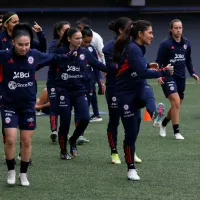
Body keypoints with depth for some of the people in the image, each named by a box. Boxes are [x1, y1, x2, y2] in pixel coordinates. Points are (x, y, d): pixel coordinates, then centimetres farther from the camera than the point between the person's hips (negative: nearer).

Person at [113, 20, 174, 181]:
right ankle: (131, 169, 13)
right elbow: (143, 73, -27)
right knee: (131, 132, -1)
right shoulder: (133, 49, -19)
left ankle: (155, 115, -64)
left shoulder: (137, 48, 8)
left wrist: (148, 66, 14)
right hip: (126, 93, -7)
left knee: (148, 93, -33)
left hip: (139, 88, 7)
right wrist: (164, 72, -19)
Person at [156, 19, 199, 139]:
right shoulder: (165, 44, -10)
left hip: (181, 78, 6)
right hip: (168, 77, -6)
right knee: (176, 101, -20)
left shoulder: (186, 43, 5)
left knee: (176, 105, 14)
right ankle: (176, 132, -12)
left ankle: (164, 124, 40)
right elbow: (159, 61, -8)